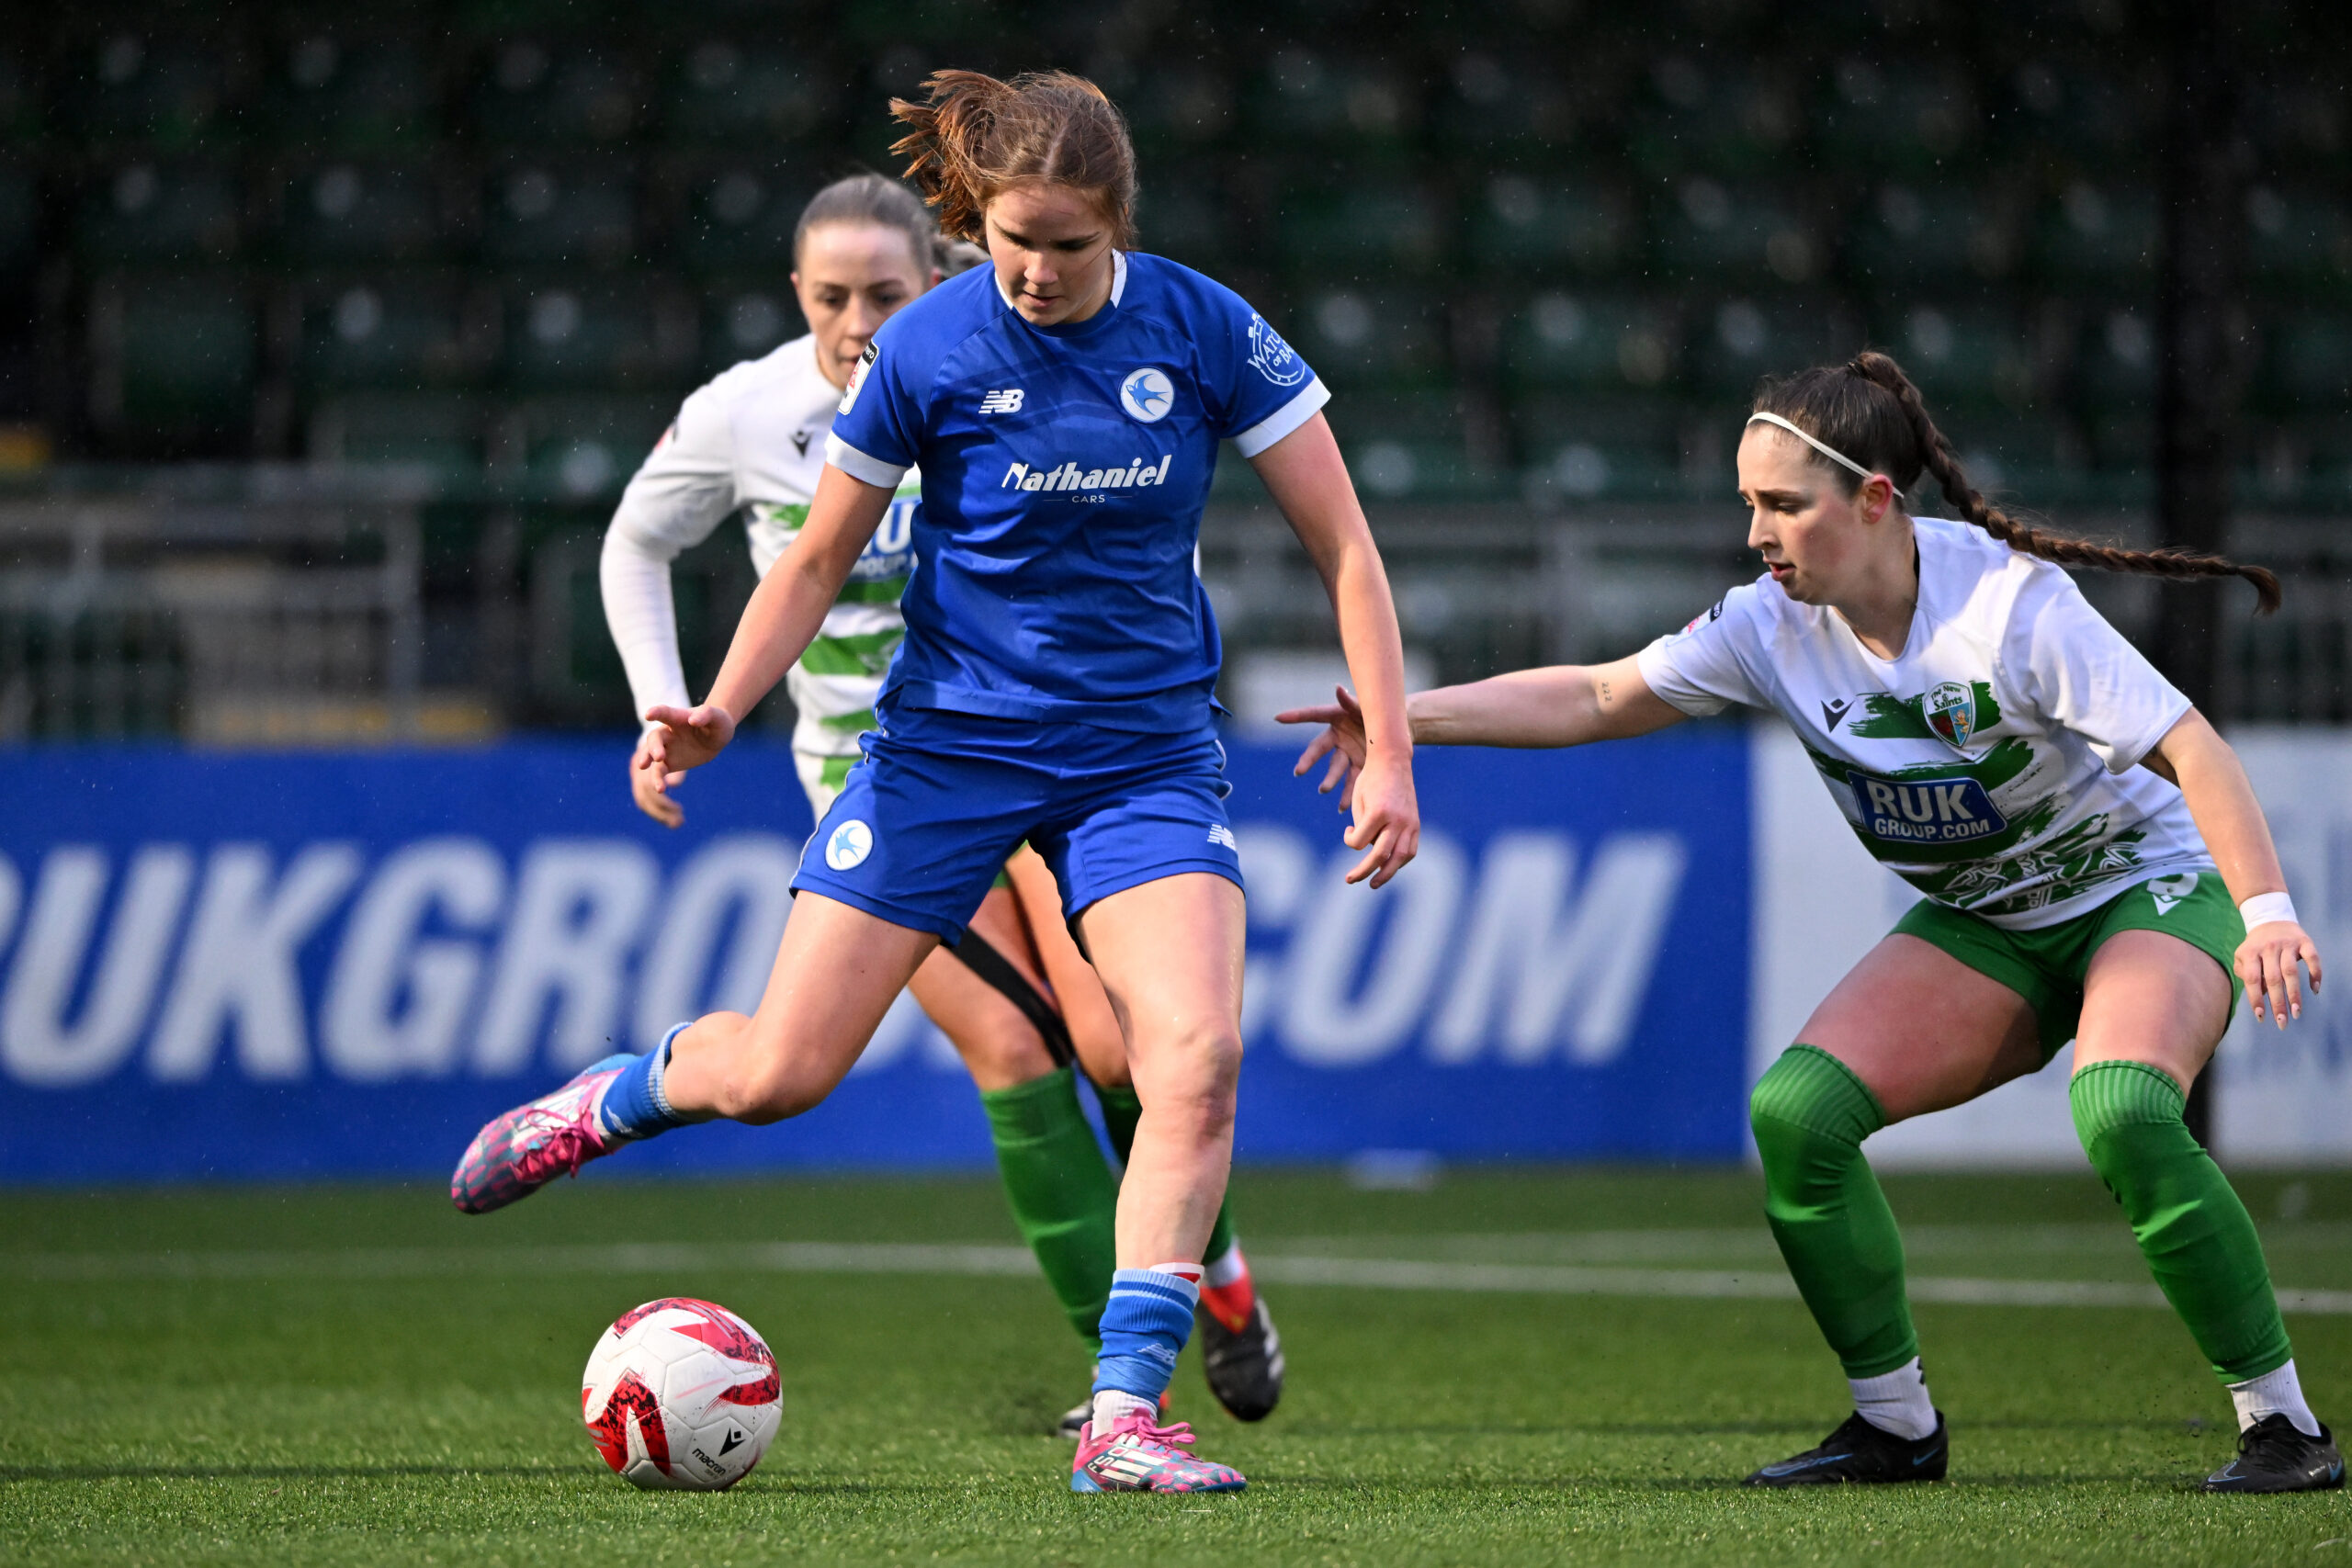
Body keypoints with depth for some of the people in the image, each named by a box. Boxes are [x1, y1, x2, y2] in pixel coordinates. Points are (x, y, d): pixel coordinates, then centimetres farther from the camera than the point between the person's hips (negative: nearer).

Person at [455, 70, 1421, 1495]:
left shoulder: (1203, 331, -9)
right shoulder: (929, 348, -10)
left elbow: (1344, 545, -3)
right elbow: (822, 557, 2)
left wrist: (1387, 752, -10)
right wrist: (720, 712, -12)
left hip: (1147, 750, 0)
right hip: (949, 742, 0)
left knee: (1197, 1054, -22)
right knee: (780, 1073, -3)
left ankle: (1125, 1415, -17)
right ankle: (612, 1100, 33)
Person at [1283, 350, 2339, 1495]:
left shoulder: (2010, 604, -26)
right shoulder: (1777, 625, -8)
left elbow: (2187, 747, -28)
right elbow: (1599, 697, 0)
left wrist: (2267, 913, -40)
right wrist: (1408, 714, -9)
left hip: (2150, 890, -6)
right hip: (1979, 927, 6)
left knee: (2121, 1113, -35)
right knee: (1795, 1111, -16)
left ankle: (2281, 1422, -21)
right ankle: (1895, 1423, -1)